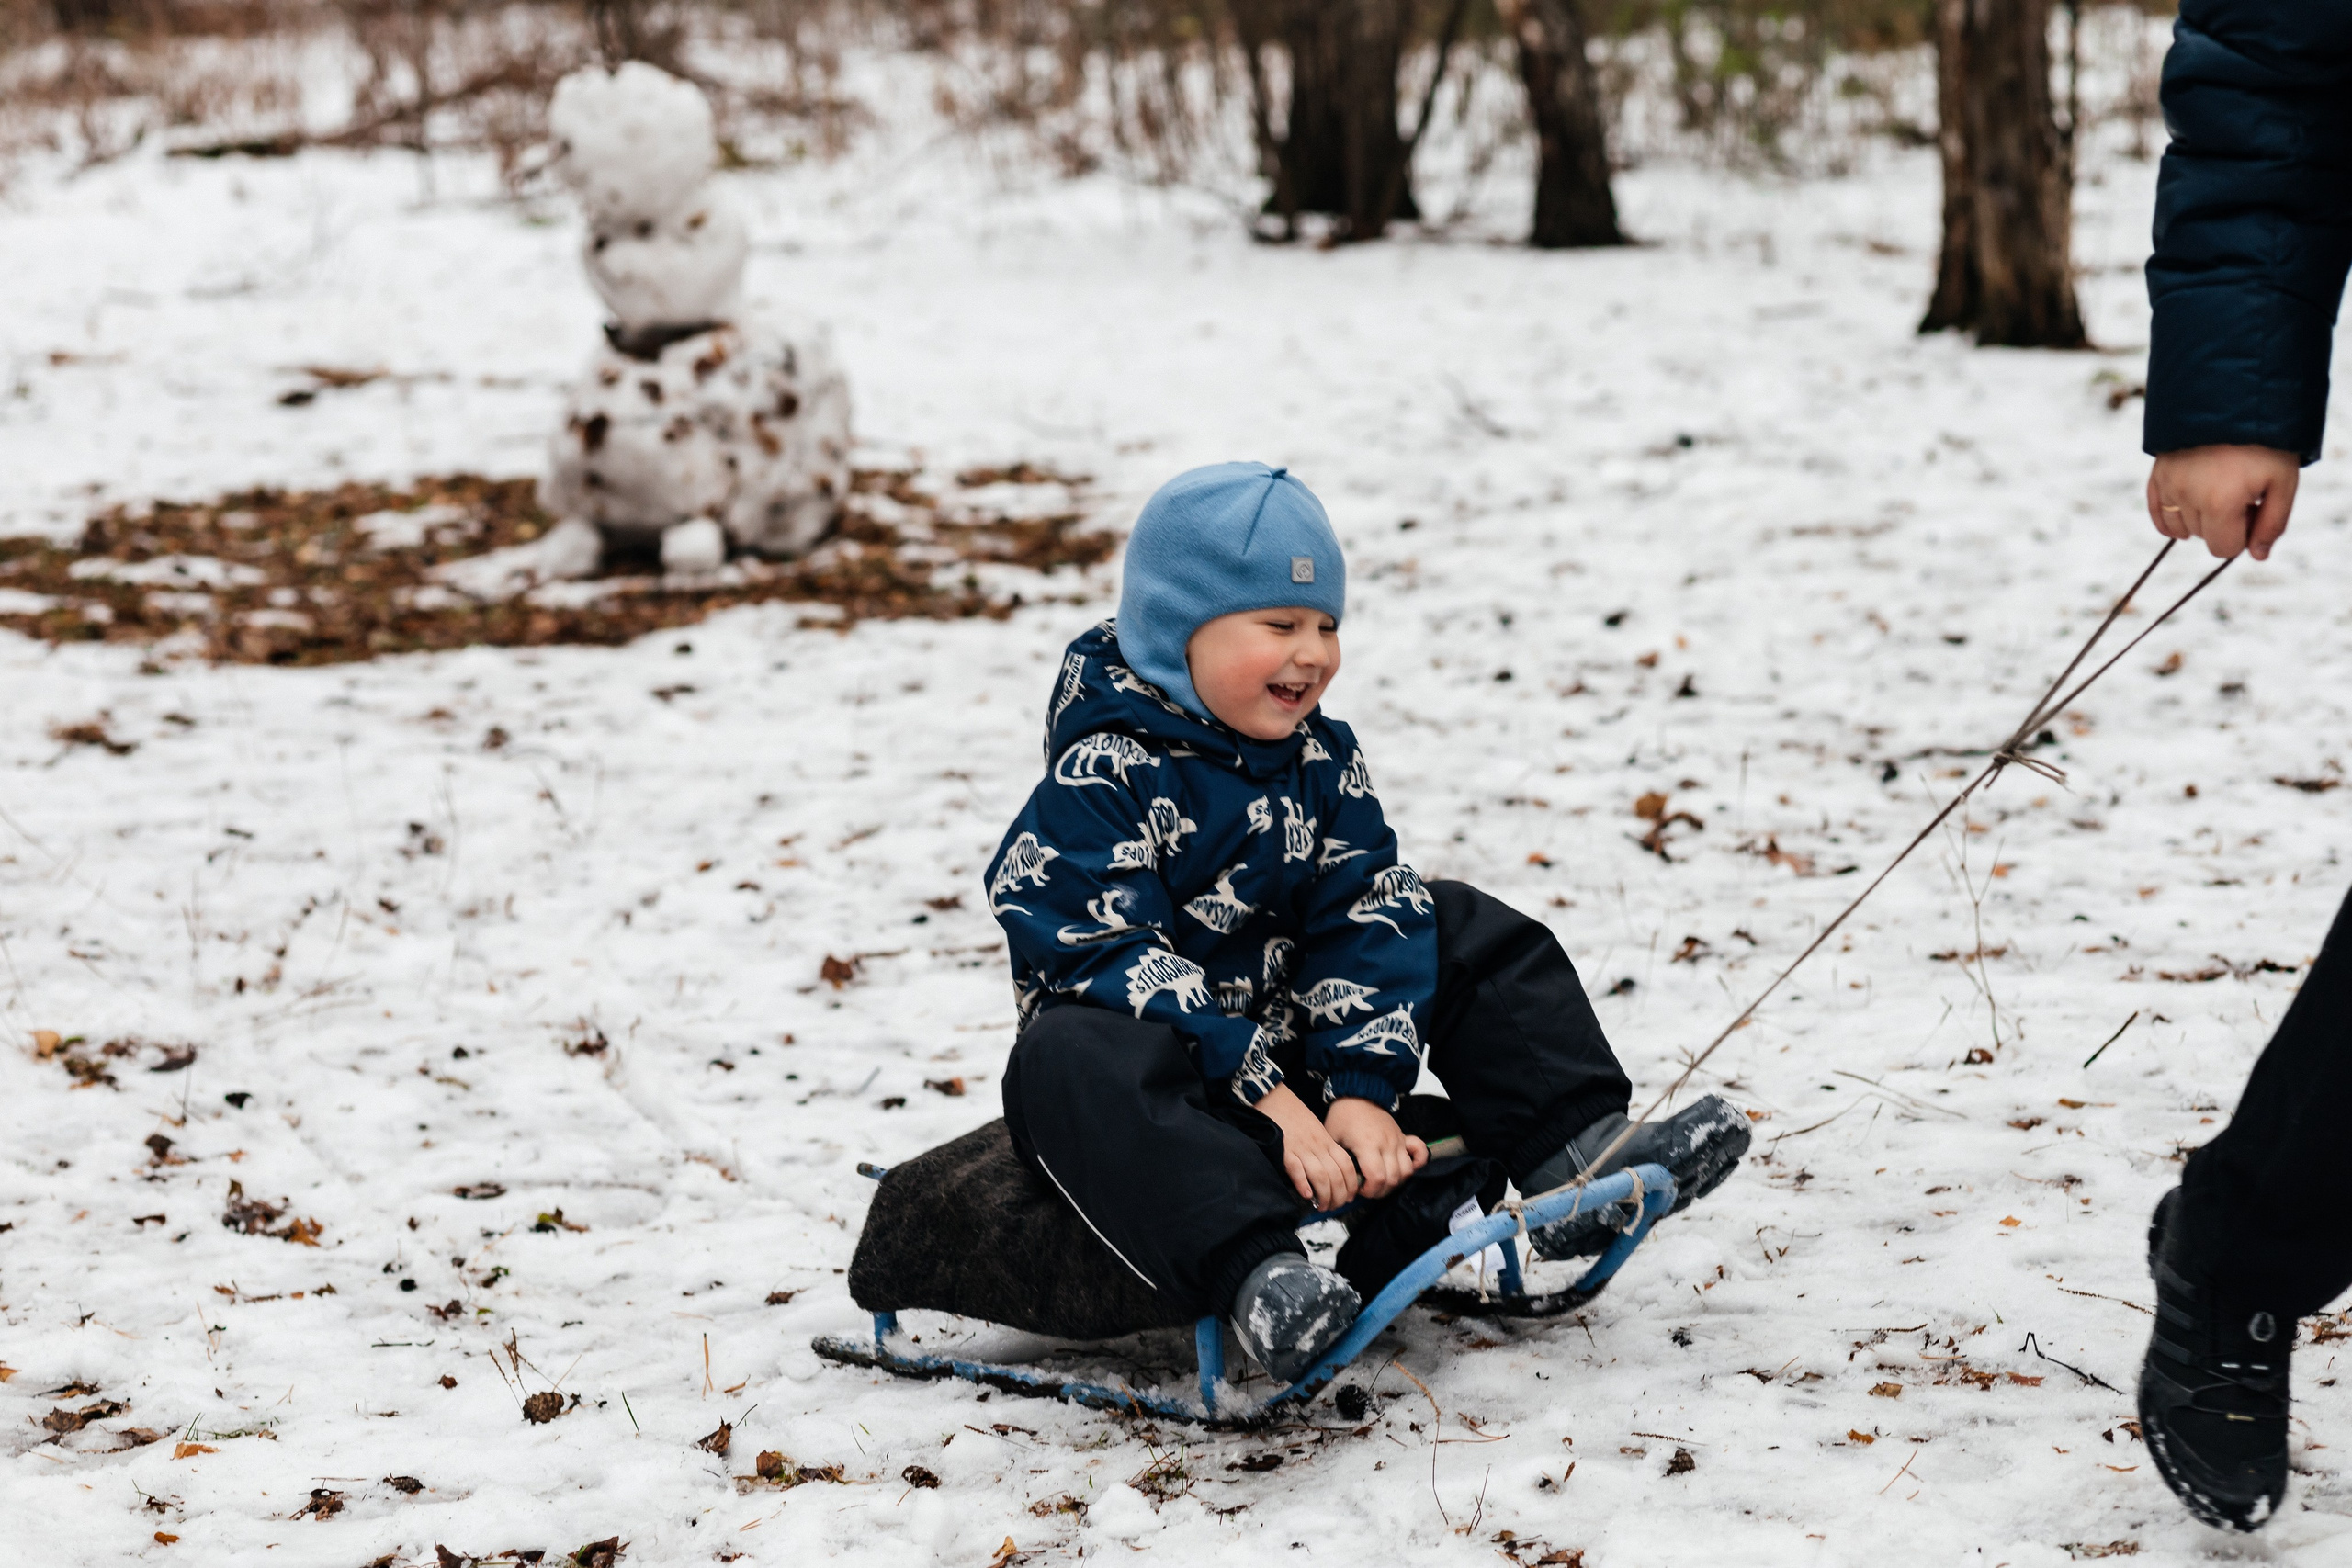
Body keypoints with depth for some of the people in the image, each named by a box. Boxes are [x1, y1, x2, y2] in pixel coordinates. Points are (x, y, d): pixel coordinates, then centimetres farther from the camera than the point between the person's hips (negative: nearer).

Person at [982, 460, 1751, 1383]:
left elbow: (1368, 918, -4)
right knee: (1074, 1063, -40)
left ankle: (1577, 1160, -9)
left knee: (1470, 936, 3)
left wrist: (1362, 1089, -19)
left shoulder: (1321, 758, 2)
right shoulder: (1100, 779, -18)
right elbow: (1107, 962, -25)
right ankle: (1259, 1278, -56)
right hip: (1164, 1059, -7)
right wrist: (1268, 1100, -31)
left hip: (1290, 1042, 7)